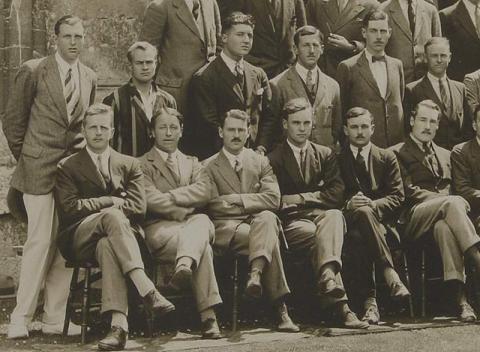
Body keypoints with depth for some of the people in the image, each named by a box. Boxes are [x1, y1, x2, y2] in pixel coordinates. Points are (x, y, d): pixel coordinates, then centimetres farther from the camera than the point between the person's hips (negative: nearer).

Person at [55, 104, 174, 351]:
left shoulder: (129, 165, 19)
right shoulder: (67, 167, 15)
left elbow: (139, 207, 5)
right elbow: (70, 208, -2)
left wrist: (94, 206, -3)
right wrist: (111, 201, -4)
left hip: (117, 234, 2)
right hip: (80, 240, -1)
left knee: (107, 246, -38)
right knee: (112, 215, -36)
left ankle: (119, 324, -52)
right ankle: (147, 290, -49)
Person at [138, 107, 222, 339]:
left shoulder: (192, 163, 25)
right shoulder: (142, 165, 11)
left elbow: (204, 192, 4)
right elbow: (151, 201, -7)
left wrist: (170, 196, -7)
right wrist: (186, 211, -10)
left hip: (194, 224, 3)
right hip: (160, 227, -3)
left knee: (202, 222, -37)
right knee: (202, 246, -35)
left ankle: (184, 265, -63)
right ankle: (208, 316, -43)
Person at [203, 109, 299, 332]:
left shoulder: (260, 161, 18)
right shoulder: (208, 167, 11)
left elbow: (273, 198, 2)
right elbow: (214, 206, -3)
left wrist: (237, 200, -6)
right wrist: (251, 202, -7)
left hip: (259, 221, 2)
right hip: (226, 228, -2)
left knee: (267, 218, -37)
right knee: (270, 241, -33)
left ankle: (256, 273, -54)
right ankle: (281, 309, -36)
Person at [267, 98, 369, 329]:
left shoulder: (325, 154, 21)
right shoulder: (273, 159, 11)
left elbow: (337, 193, 7)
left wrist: (301, 198, -3)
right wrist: (315, 196, -9)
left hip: (322, 214, 2)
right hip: (292, 222, -2)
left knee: (334, 216, -37)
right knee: (320, 237, -35)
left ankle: (327, 276, -61)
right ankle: (339, 305, -46)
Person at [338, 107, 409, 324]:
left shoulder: (387, 158, 17)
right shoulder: (336, 160, 14)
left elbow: (397, 197, 6)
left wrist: (372, 205, -13)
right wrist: (348, 204, -16)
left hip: (382, 221, 0)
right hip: (349, 221, 0)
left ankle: (369, 302, -40)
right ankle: (391, 276, -39)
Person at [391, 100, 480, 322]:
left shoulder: (445, 155, 31)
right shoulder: (398, 153, 12)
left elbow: (452, 189, 23)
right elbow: (409, 192, -1)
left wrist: (456, 202, -4)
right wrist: (451, 200, -12)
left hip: (441, 213, 3)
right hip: (413, 218, -3)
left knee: (443, 225, -37)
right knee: (451, 203, -35)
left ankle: (459, 297, -49)